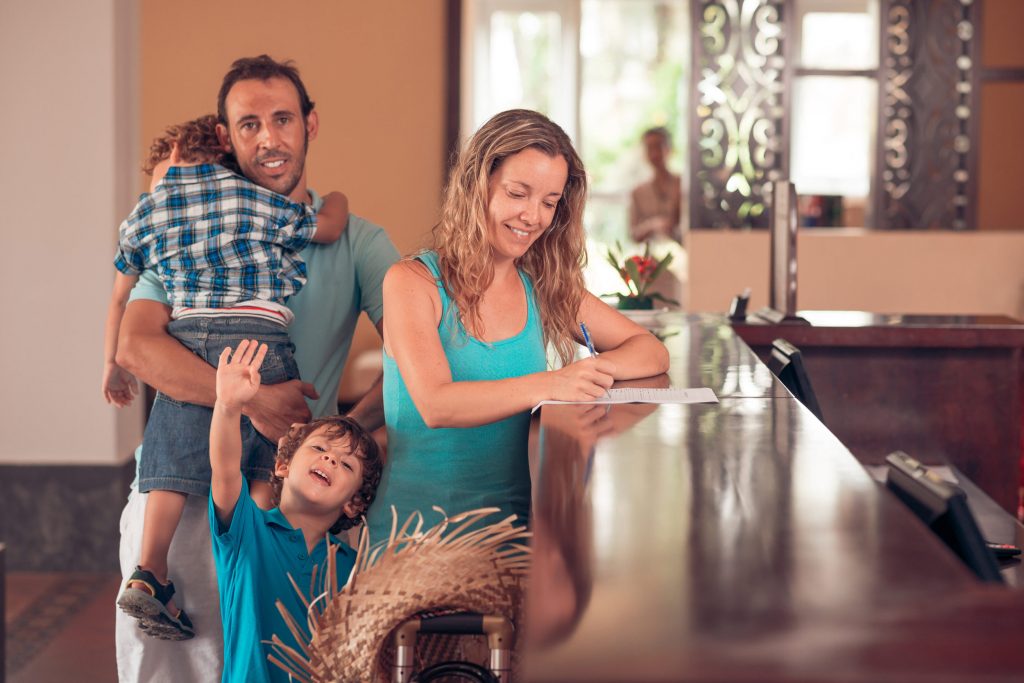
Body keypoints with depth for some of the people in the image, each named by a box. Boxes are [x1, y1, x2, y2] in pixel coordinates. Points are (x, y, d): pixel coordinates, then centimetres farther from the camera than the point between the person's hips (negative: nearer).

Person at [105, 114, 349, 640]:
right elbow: (329, 227, 10)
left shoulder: (143, 214, 16)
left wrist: (112, 364, 37)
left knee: (175, 461, 5)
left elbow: (120, 300, 25)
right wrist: (337, 196, 33)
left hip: (186, 337, 2)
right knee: (265, 463, 3)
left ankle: (148, 573, -3)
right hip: (258, 335, -2)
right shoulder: (255, 197, 7)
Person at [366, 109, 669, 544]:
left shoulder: (545, 288, 11)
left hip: (515, 523, 4)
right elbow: (435, 404, -17)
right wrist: (548, 385, -29)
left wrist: (594, 370, -9)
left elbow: (651, 352, 14)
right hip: (417, 534, -4)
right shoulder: (413, 282, -3)